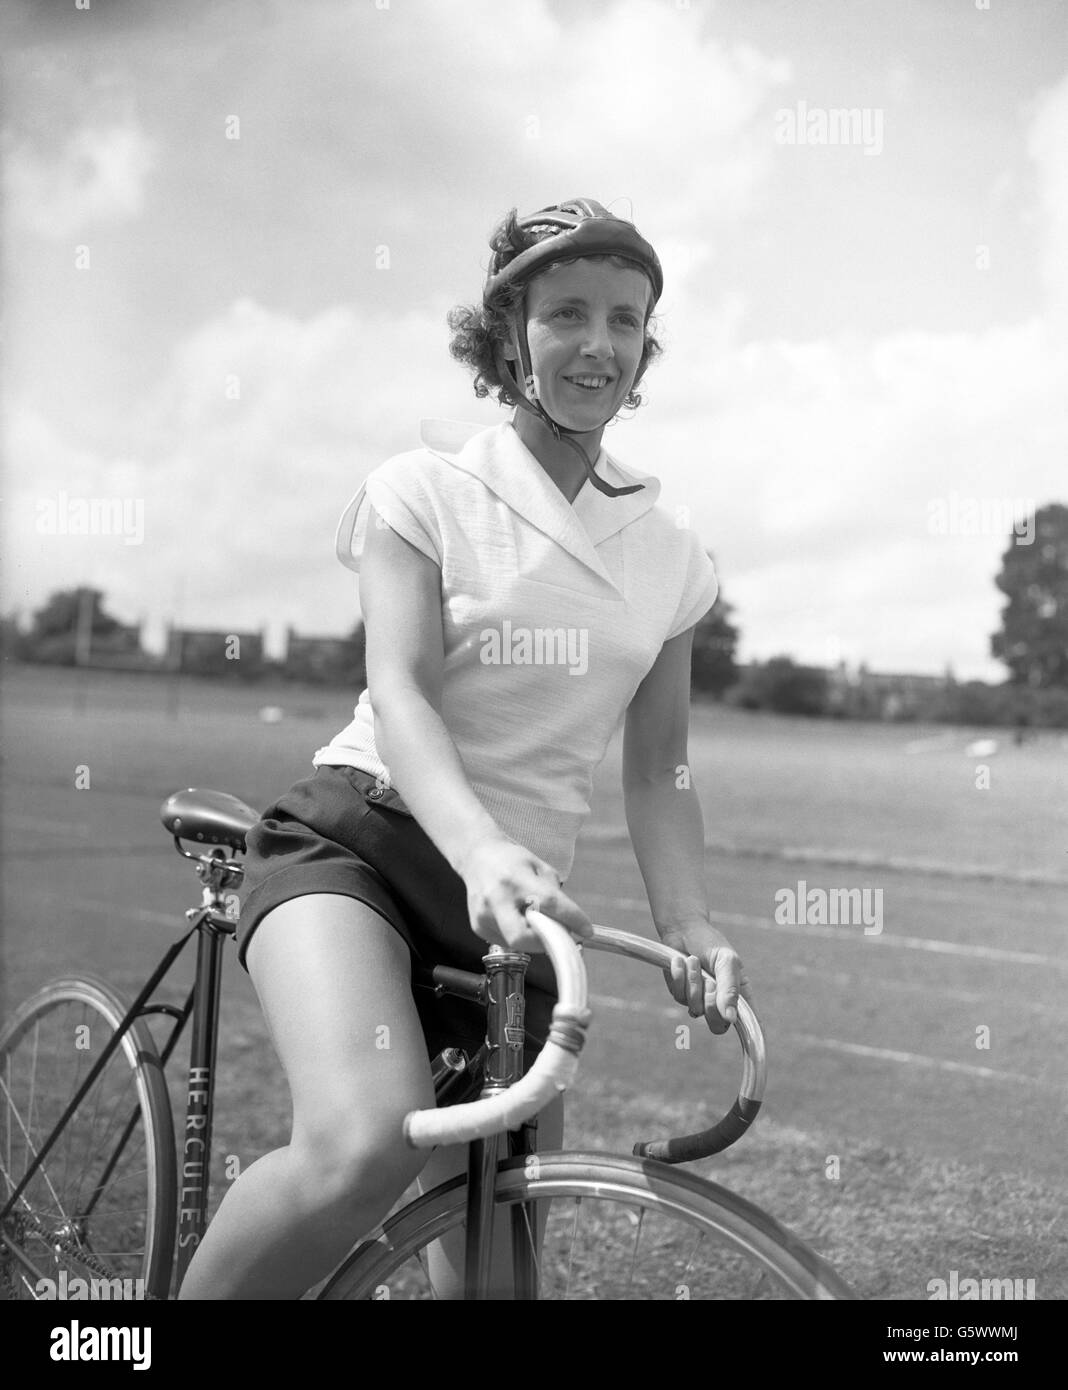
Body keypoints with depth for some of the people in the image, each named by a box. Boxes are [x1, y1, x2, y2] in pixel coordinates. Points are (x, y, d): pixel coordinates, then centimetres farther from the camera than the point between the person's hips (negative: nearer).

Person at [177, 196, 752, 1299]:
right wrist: (480, 846, -35)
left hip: (518, 898, 5)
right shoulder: (429, 489, -2)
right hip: (364, 839, -5)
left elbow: (655, 772, 9)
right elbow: (399, 692, -16)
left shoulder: (667, 556, 10)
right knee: (366, 1143, -33)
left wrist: (691, 928, -10)